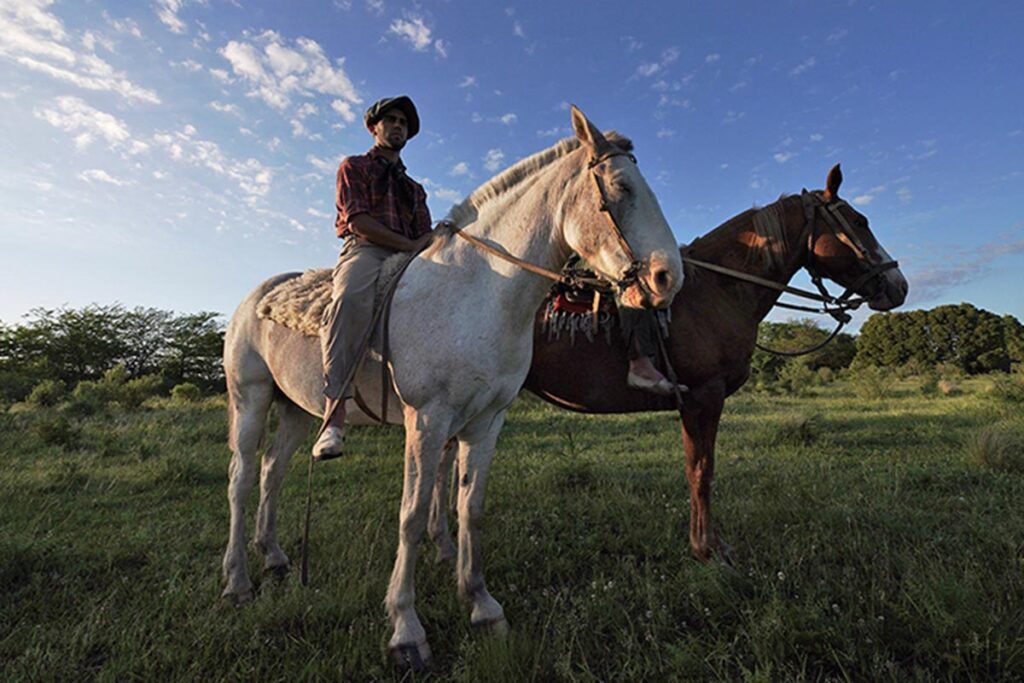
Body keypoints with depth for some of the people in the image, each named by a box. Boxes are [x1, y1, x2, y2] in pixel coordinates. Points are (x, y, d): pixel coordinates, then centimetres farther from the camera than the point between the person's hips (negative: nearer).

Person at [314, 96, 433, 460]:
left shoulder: (414, 188, 34)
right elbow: (357, 221, 0)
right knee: (351, 298, -40)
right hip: (365, 250, -5)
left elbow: (427, 236, 24)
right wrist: (410, 244, -8)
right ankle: (335, 415, -43)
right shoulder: (354, 167, 19)